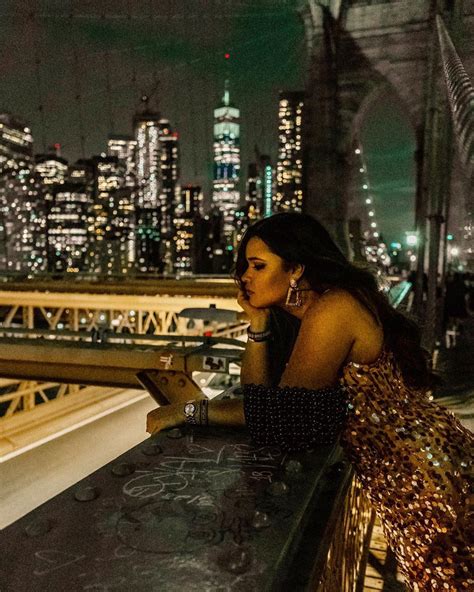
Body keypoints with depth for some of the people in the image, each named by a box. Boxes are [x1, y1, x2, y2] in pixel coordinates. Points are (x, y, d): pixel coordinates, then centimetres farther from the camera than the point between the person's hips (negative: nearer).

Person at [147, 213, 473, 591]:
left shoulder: (334, 308, -22)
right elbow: (258, 393, 3)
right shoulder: (298, 317, 7)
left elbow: (281, 414, -24)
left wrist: (190, 412, -20)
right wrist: (258, 323, -5)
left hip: (426, 477, -8)